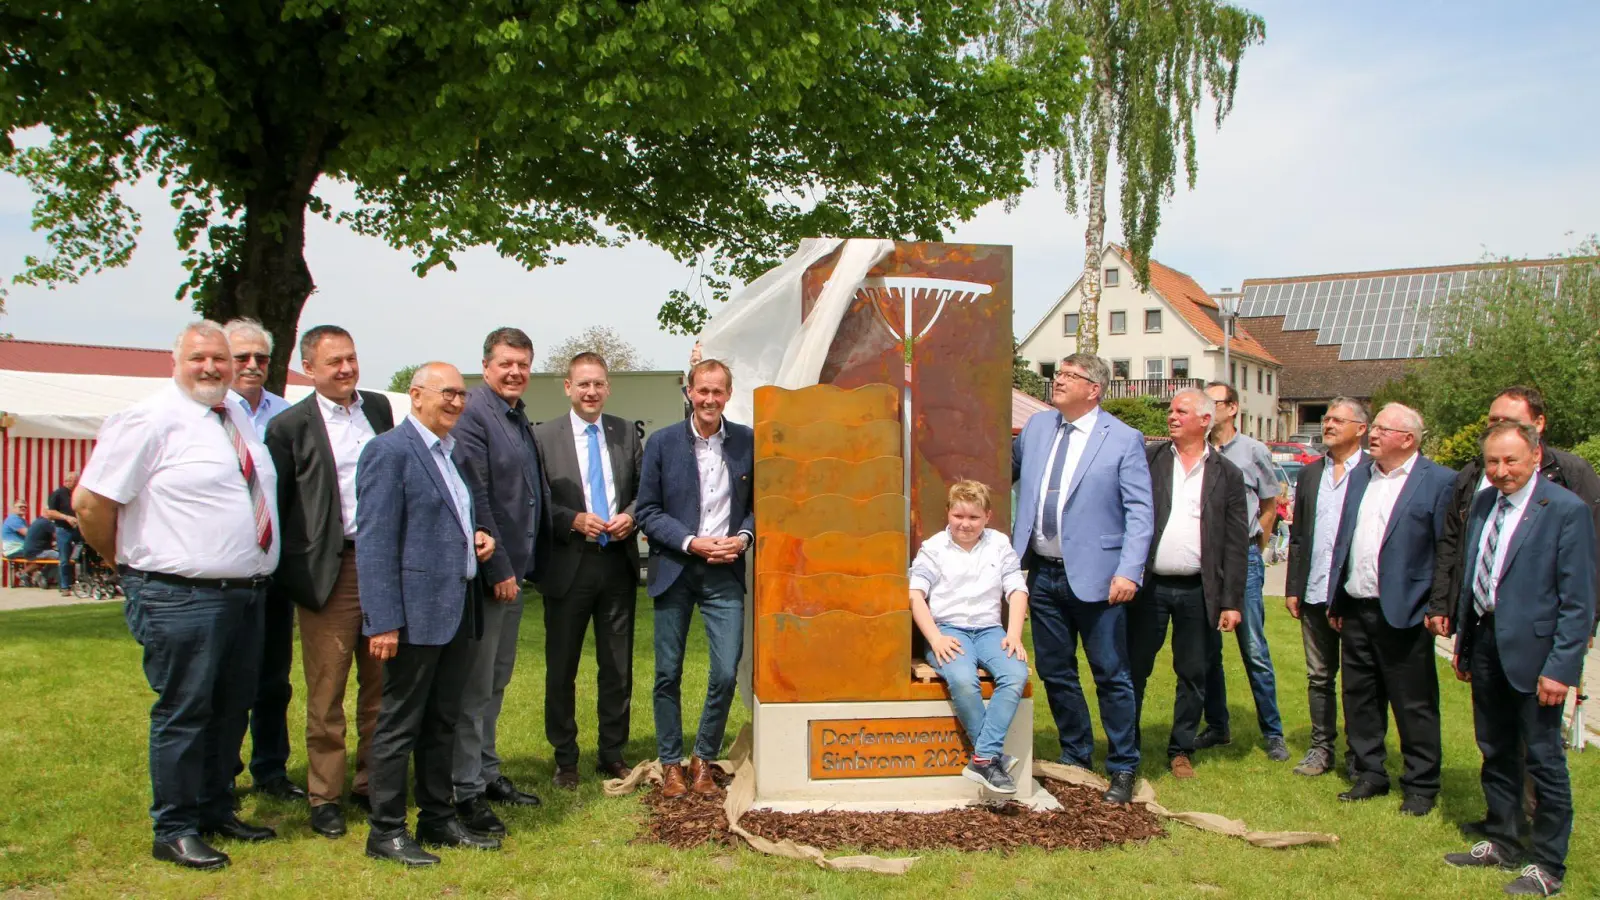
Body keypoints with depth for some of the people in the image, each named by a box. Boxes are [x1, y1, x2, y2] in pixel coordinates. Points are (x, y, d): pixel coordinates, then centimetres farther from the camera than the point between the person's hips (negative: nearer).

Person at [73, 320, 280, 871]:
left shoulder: (240, 421, 12)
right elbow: (90, 501, -12)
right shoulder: (150, 420, -11)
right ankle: (175, 831, 15)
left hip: (246, 593, 8)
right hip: (183, 598, -8)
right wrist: (127, 562, 0)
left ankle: (216, 812, 32)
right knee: (183, 713, 2)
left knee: (232, 711, 17)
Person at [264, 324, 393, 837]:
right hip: (330, 571, -5)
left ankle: (371, 784, 25)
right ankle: (325, 798, 15)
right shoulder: (291, 426, -4)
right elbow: (275, 506, -3)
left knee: (381, 684, 12)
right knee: (326, 693, 3)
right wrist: (287, 578, -6)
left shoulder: (378, 407, 10)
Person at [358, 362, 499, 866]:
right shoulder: (389, 451, -11)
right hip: (415, 613, -8)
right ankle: (386, 832, 12)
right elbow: (375, 542, -16)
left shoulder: (455, 452, 15)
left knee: (442, 722, 16)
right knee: (399, 725, 2)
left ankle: (438, 820, 27)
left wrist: (482, 533, 6)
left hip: (459, 612, 8)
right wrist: (383, 620, -20)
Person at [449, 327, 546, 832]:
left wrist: (521, 566, 14)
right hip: (485, 575, -9)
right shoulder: (473, 415, -14)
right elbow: (474, 498, -19)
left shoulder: (520, 418, 14)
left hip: (513, 570, 9)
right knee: (475, 686, -2)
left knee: (496, 681, 17)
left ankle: (487, 773, 29)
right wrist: (499, 570, -18)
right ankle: (466, 791, 7)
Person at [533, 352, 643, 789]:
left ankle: (612, 753, 23)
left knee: (618, 666, 10)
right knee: (561, 667, 7)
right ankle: (565, 759, 20)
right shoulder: (543, 436, -2)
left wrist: (630, 516, -7)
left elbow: (645, 488, 12)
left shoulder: (626, 433, 8)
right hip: (568, 564, -3)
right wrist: (574, 520, -18)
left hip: (618, 561, 3)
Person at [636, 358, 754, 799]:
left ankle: (704, 759, 17)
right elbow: (647, 512, 0)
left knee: (726, 673, -5)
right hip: (674, 569, 0)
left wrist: (744, 537, -8)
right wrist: (691, 543, -12)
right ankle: (671, 765, 21)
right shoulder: (662, 442, -1)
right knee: (668, 674, 6)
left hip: (725, 573, 0)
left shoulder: (748, 442, 3)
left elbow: (760, 503, 10)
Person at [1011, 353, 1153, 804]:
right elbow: (1009, 470, 24)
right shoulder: (1037, 426, 9)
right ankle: (1075, 756, 30)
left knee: (1111, 676, 3)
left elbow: (1140, 512, -9)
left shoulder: (1123, 440, -6)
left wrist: (1128, 572, -19)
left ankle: (1122, 769, 17)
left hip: (1094, 576, -5)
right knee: (1054, 673, 13)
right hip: (1043, 574, 5)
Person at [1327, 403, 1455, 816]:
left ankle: (1421, 785, 18)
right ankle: (1370, 774, 27)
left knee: (1414, 706, 5)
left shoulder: (1439, 481, -8)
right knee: (1360, 699, 14)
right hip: (1355, 608, 6)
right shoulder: (1359, 477, 12)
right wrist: (1335, 600, 12)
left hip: (1403, 613, -6)